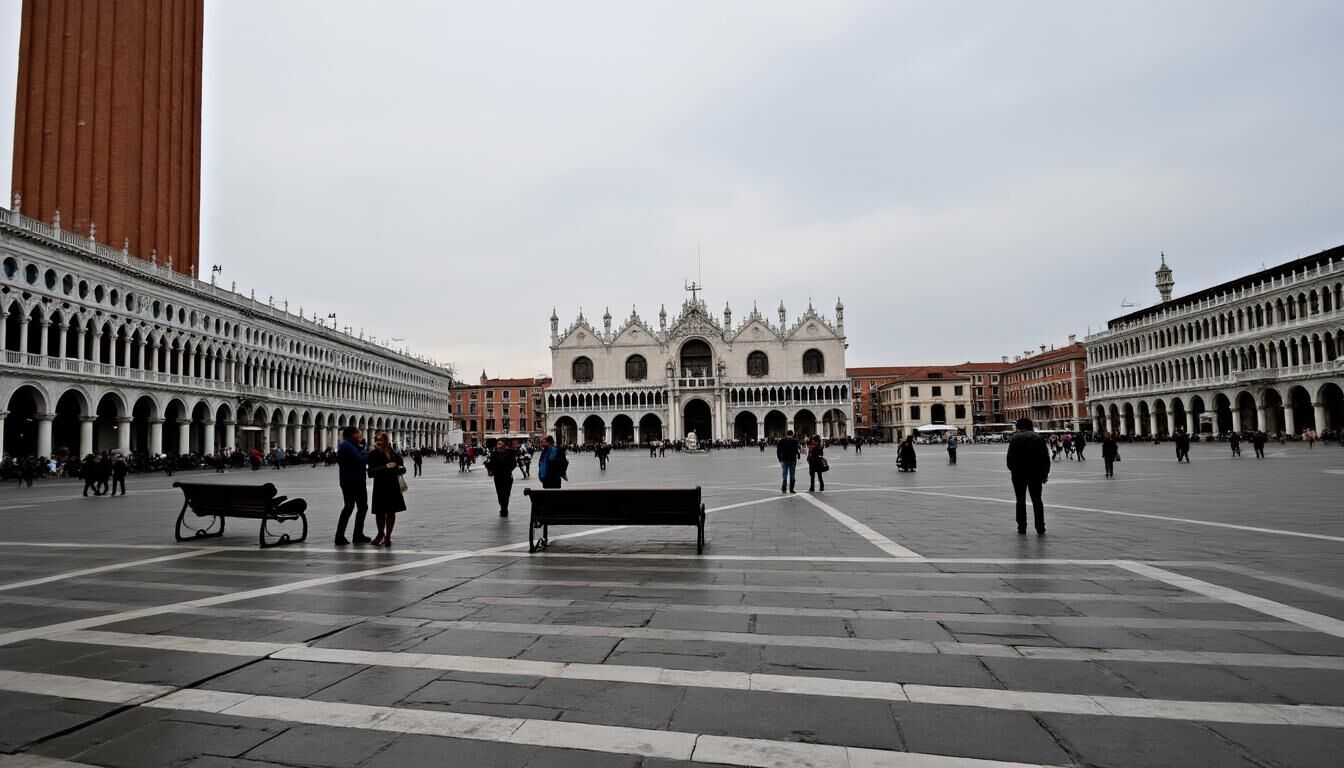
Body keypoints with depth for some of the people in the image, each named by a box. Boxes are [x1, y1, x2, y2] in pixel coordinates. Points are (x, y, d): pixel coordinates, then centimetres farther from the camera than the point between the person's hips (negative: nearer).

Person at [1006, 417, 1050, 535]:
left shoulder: (1015, 438, -1)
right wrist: (1045, 474, 11)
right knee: (1037, 499, 11)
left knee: (1020, 500, 6)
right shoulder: (1038, 437, 7)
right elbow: (1046, 458, 5)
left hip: (1019, 473, -2)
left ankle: (1022, 527, 6)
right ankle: (1040, 527, 10)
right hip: (1036, 473, 2)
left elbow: (1010, 457, -8)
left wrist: (1012, 469, 7)